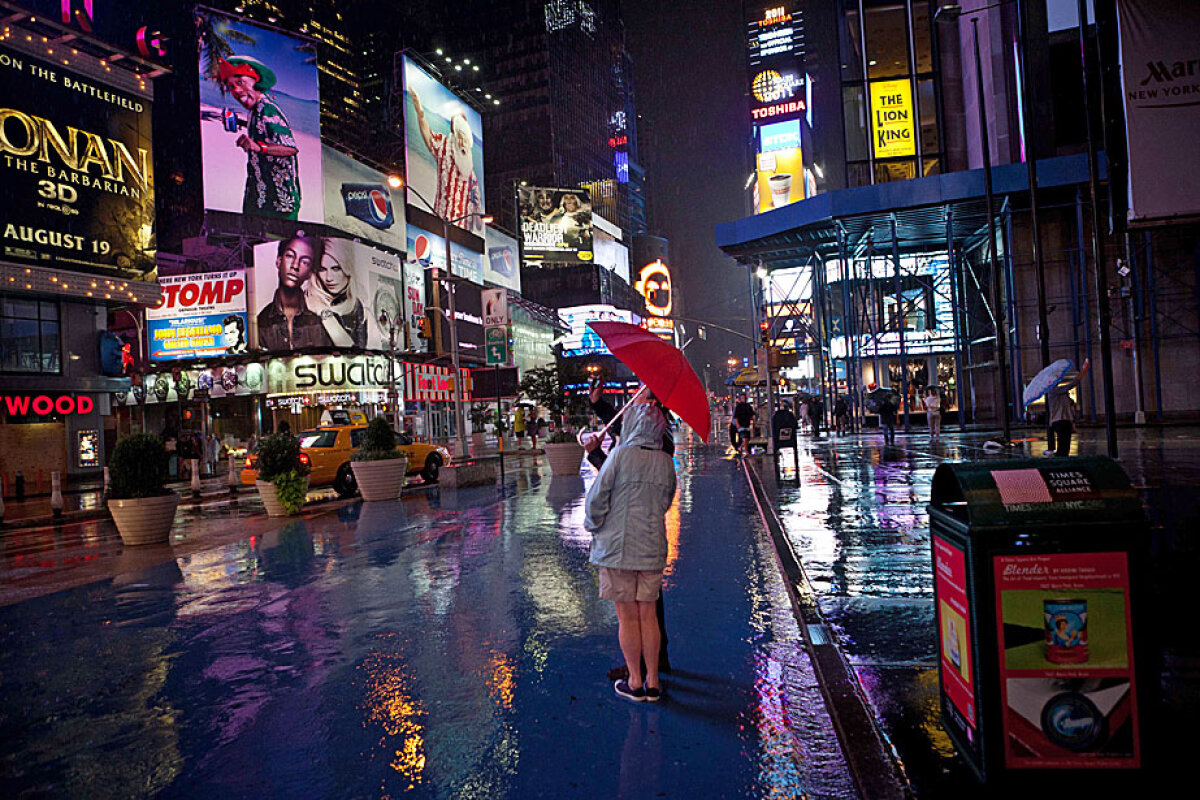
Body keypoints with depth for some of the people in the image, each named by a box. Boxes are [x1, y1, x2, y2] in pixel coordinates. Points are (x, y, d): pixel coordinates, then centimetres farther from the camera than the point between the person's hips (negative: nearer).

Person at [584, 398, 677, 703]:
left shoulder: (621, 455, -12)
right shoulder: (666, 461, 1)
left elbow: (597, 497, -10)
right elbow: (666, 501, 11)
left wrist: (593, 525, 7)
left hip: (618, 545, -4)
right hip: (652, 547, 4)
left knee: (627, 617, 7)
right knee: (648, 615, 13)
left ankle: (635, 683, 18)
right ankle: (652, 683, 21)